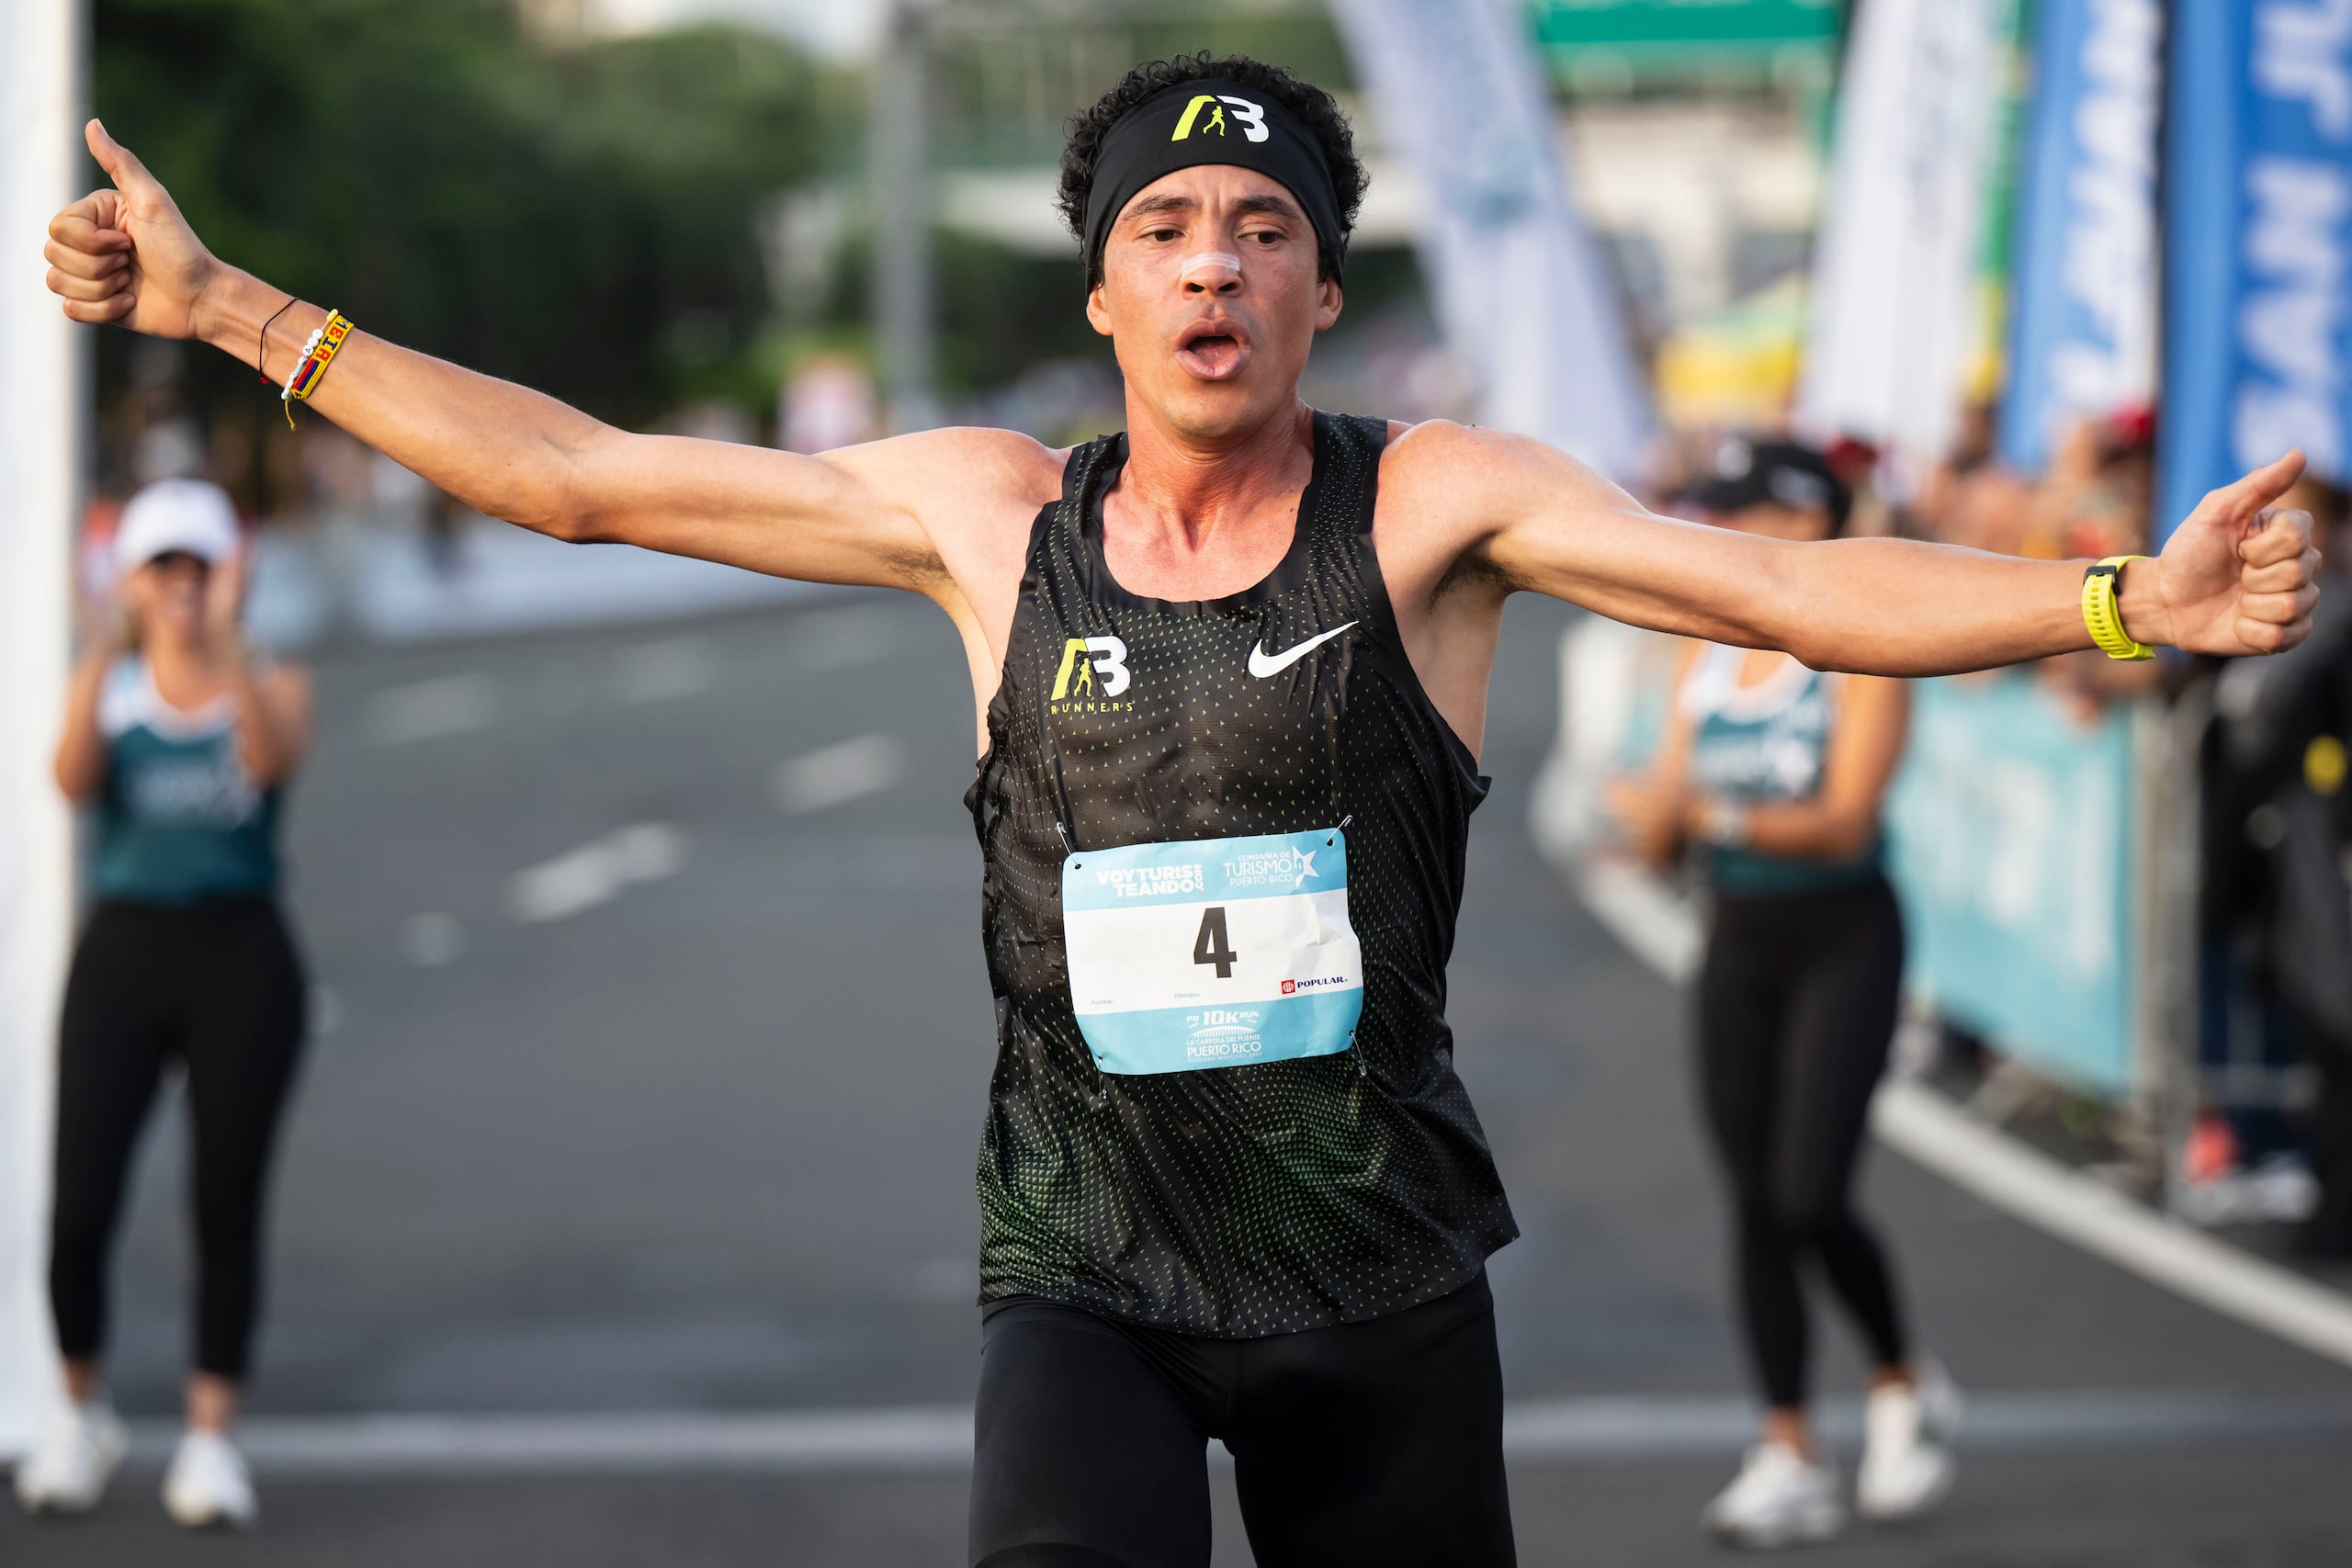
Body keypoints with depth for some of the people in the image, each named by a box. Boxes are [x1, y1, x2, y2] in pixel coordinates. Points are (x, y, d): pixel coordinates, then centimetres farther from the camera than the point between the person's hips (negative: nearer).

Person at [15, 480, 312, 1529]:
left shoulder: (273, 688, 3)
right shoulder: (109, 686, 4)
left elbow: (274, 756, -21)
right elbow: (74, 781, -18)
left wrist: (226, 645, -35)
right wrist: (97, 670, -33)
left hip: (240, 959, 0)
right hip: (123, 953, 0)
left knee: (226, 1207, 3)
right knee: (79, 1210, -6)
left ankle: (211, 1438, 14)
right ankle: (80, 1414, 17)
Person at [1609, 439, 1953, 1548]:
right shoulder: (1706, 656, 9)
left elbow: (1844, 823, -19)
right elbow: (1666, 822, 12)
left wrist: (1714, 816, -30)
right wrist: (1655, 823, -11)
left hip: (1844, 937, -6)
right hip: (1739, 939, 6)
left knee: (1811, 1198, -12)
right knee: (1753, 1203, 2)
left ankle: (1902, 1384, 15)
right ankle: (1789, 1458, 6)